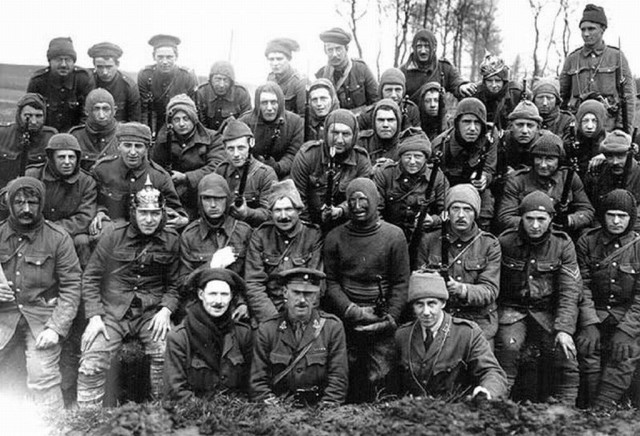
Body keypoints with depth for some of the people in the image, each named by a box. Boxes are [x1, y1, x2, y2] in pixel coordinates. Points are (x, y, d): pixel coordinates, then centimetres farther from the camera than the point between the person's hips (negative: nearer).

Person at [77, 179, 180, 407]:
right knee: (91, 365, -18)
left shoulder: (171, 241, 4)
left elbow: (173, 284, 10)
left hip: (152, 312, 1)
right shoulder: (114, 238, -1)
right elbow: (90, 278, 2)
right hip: (112, 310, 0)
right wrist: (94, 316, -8)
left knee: (168, 352, -25)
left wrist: (166, 310, -9)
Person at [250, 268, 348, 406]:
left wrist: (325, 408, -10)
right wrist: (271, 405, -9)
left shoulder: (333, 327, 3)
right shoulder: (266, 330, 5)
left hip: (318, 409, 0)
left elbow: (338, 378, 2)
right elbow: (258, 381, 5)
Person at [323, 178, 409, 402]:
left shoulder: (394, 235, 2)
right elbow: (331, 282, 5)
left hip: (382, 323, -1)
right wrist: (351, 310, -8)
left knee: (378, 380, -4)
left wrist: (391, 318, -8)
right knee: (346, 378, 2)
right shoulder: (334, 238, 6)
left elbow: (401, 283, 2)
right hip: (346, 321, 1)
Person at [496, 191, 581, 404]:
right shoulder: (505, 242, -4)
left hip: (547, 312, 1)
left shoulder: (563, 245, -3)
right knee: (508, 346, -28)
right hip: (512, 308, -1)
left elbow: (569, 291, -6)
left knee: (564, 354, -19)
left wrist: (564, 329, -17)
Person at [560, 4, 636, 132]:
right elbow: (563, 95, 15)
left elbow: (628, 95, 3)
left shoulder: (617, 56, 6)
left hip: (609, 126, -1)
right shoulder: (572, 59, 11)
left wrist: (624, 129, -5)